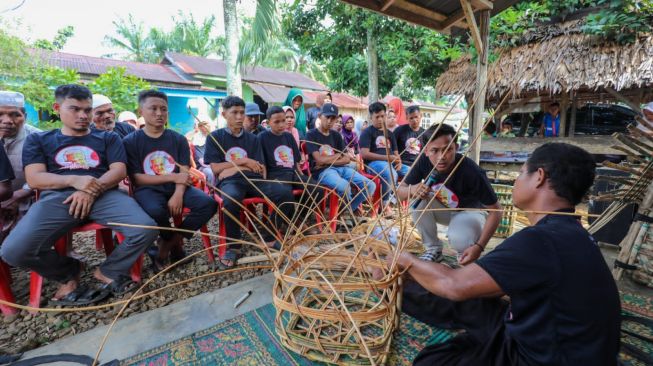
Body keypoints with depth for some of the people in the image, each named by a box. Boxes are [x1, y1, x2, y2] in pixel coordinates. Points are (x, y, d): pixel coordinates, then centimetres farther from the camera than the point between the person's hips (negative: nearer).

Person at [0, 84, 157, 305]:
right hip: (57, 198, 1)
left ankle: (108, 272, 1)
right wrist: (74, 181, -14)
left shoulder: (108, 138, 19)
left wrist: (93, 189, -14)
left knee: (146, 230, -28)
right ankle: (69, 273, 8)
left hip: (104, 195, 0)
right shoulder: (38, 140, 21)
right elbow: (34, 179, 6)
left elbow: (119, 171, 5)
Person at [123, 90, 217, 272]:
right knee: (156, 211, -37)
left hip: (176, 188, 3)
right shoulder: (130, 141, 2)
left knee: (208, 203, -23)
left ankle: (165, 247, -7)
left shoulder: (178, 139, 7)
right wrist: (172, 177, -14)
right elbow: (137, 178, -5)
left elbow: (184, 173, -3)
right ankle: (175, 243, -1)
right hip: (148, 189, -2)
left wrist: (178, 194, -22)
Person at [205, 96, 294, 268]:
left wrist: (233, 168, -7)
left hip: (253, 179, 3)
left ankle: (269, 238, -3)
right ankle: (233, 246, -15)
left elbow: (260, 168, 10)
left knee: (285, 195, -22)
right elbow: (215, 168, 0)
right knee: (231, 201, -40)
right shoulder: (214, 137, 10)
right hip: (229, 181, -3)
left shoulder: (252, 138, 19)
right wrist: (243, 161, -3)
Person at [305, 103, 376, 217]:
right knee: (344, 187, -37)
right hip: (322, 171, -6)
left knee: (370, 186, -13)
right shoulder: (311, 135, 1)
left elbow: (347, 160, 9)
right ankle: (354, 209, 0)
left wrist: (329, 160, -7)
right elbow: (320, 160, -10)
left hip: (340, 168, 6)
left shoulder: (336, 135, 17)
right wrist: (339, 155, 4)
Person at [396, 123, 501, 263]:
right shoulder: (424, 162, -23)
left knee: (459, 238, -36)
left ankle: (465, 253, 4)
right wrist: (411, 190, -40)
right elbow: (400, 191, -15)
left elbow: (495, 210, -24)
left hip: (470, 211, -4)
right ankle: (433, 248, -5)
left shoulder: (471, 172, -34)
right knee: (417, 200, -27)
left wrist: (479, 246, -31)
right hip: (443, 208, 4)